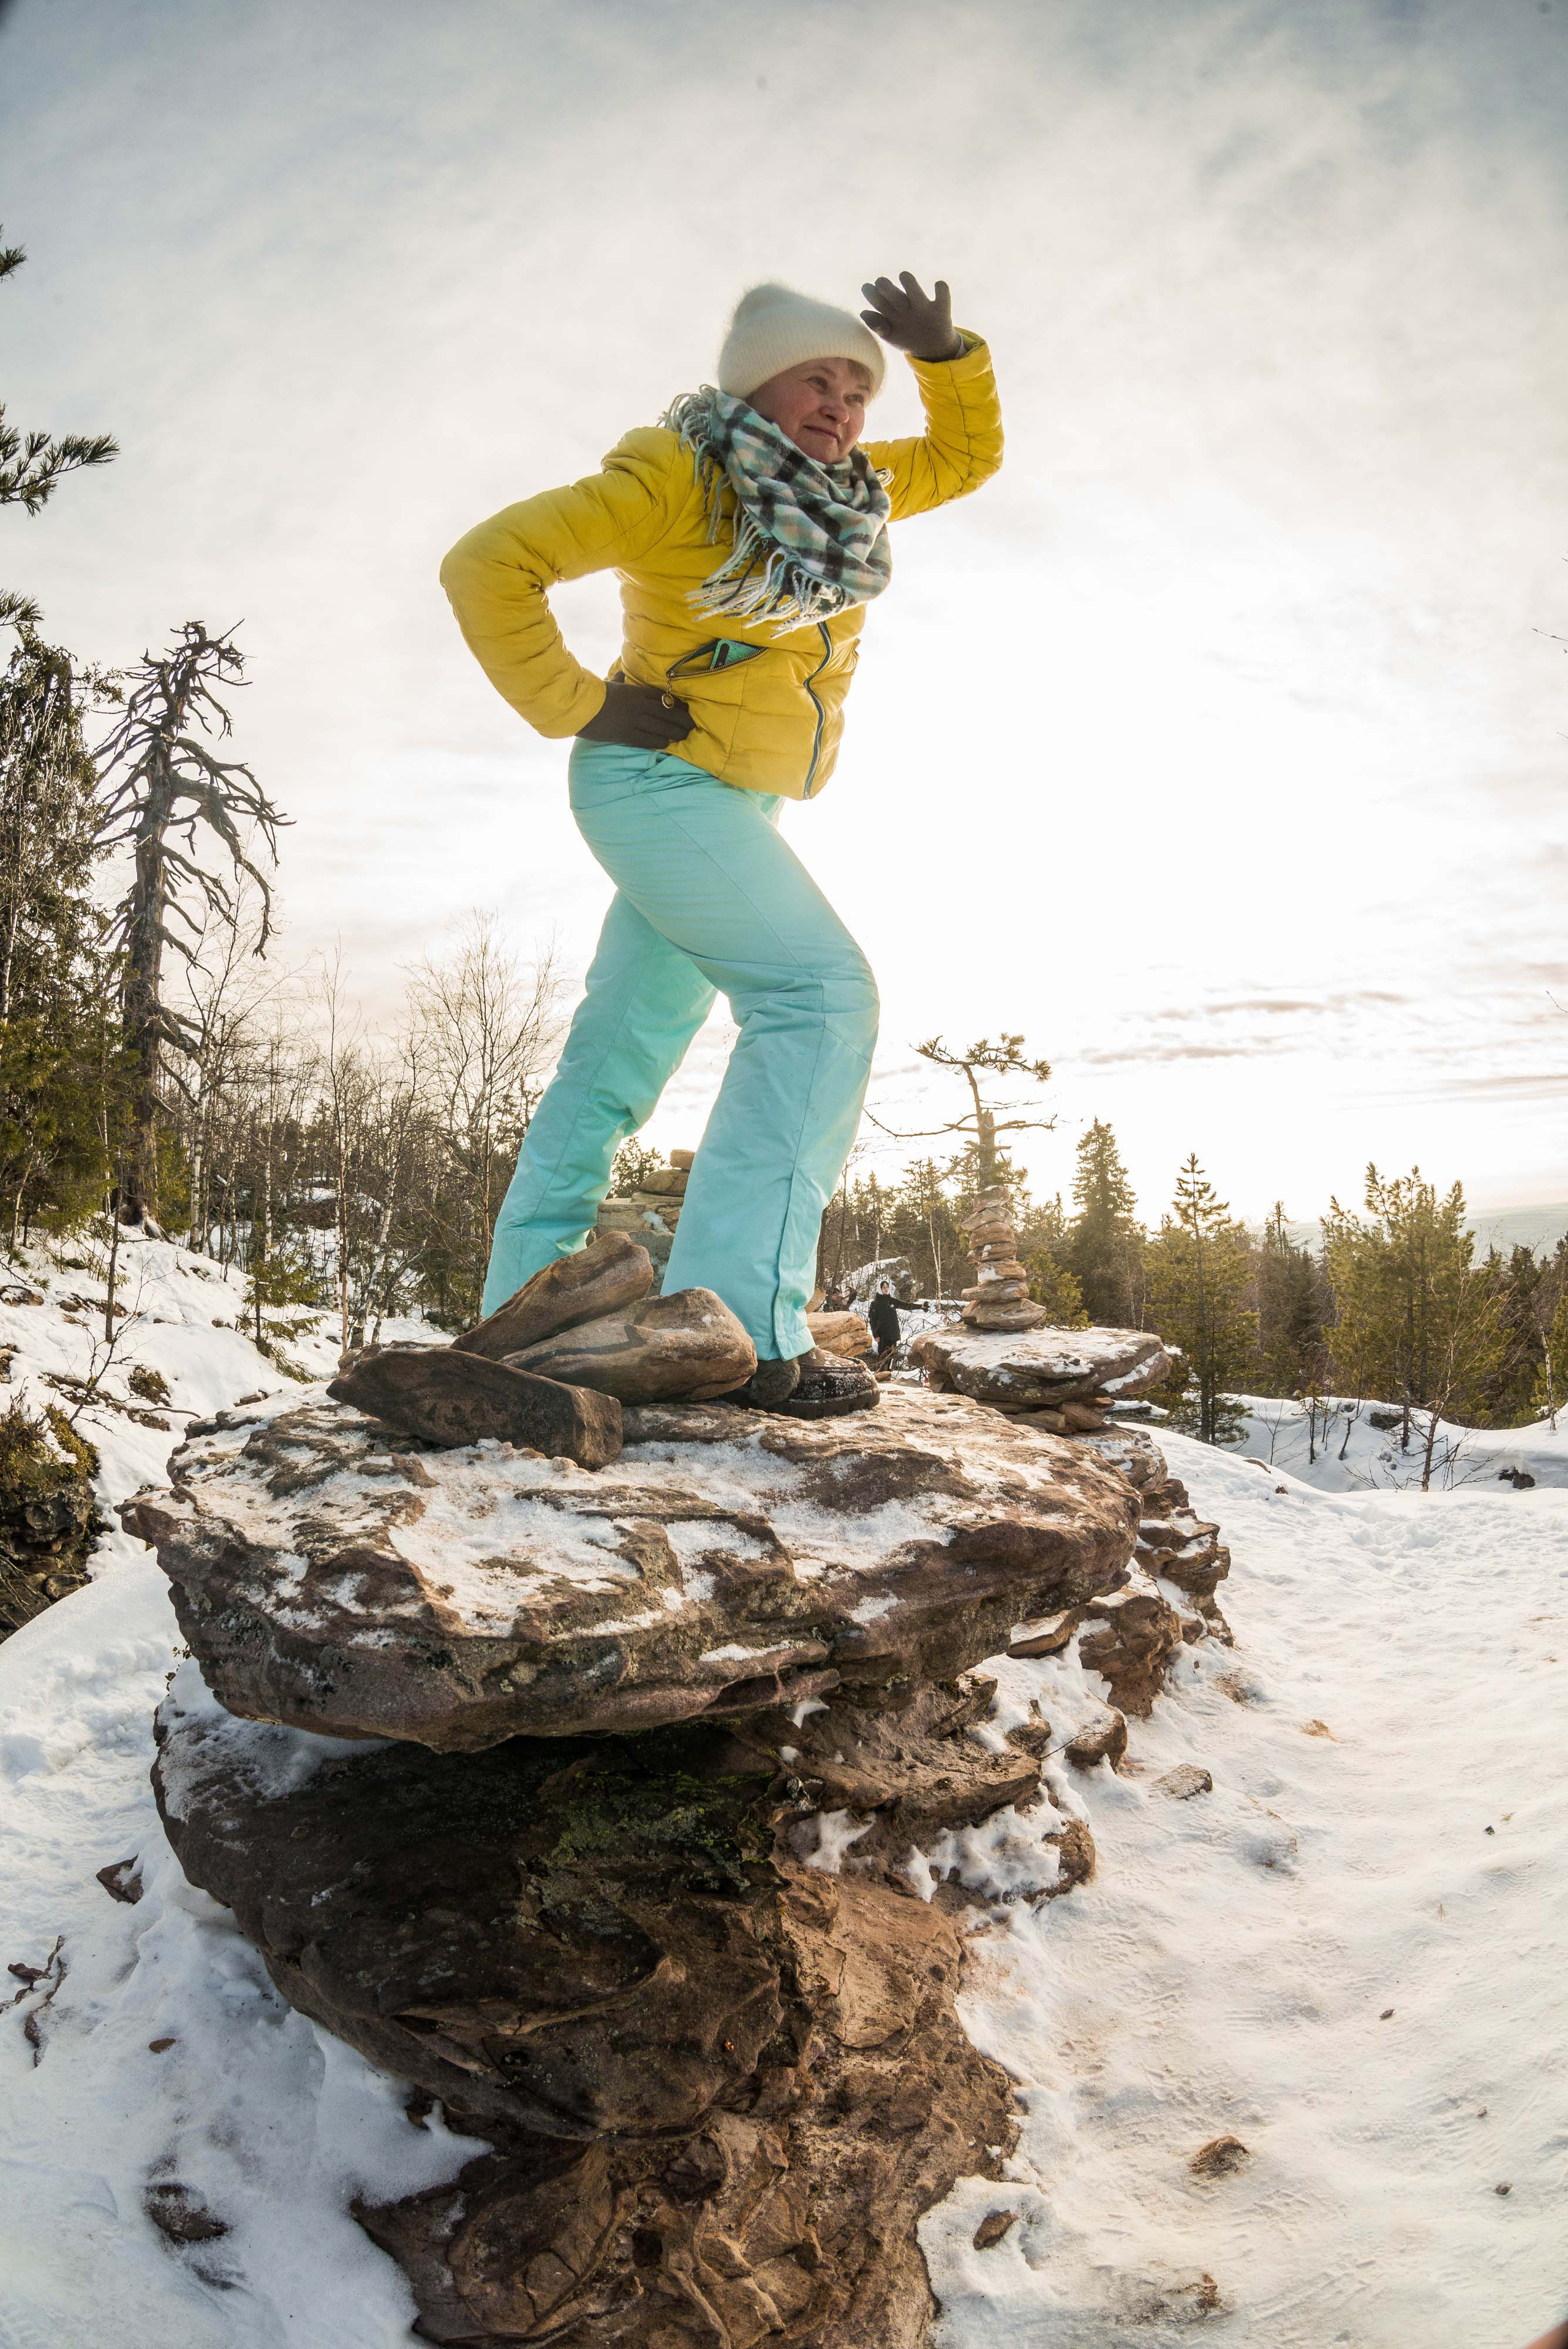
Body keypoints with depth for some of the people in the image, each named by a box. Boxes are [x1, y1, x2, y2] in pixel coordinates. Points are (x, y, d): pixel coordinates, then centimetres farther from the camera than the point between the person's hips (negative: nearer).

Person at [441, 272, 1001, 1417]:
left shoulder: (843, 493, 15)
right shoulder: (679, 476, -9)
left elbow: (967, 455, 26)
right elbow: (491, 562, -12)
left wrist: (948, 355, 7)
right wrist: (573, 704, -13)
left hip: (733, 804, 9)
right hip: (662, 776, -9)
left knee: (624, 1047, 7)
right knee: (821, 992, -23)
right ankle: (737, 1319, -30)